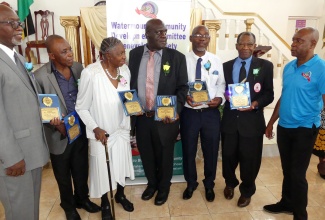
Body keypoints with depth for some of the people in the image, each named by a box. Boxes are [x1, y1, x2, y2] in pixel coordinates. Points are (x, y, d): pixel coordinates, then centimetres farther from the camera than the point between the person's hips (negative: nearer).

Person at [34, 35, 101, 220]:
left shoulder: (78, 68, -2)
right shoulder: (40, 76, -17)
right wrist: (56, 126, -22)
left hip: (81, 130, 4)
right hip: (59, 135, -3)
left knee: (82, 170, 21)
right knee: (63, 175, 19)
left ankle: (82, 199, 47)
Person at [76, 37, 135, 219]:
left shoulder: (125, 69, -6)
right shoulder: (90, 73, -22)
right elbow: (82, 107, -13)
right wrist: (95, 128, -20)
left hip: (121, 129, 4)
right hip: (101, 133, -4)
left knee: (121, 165, 19)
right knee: (102, 168, 14)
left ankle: (120, 195, 48)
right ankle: (105, 204, 40)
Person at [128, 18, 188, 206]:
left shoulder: (177, 57, -5)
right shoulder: (135, 54, 4)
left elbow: (183, 87, -4)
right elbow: (130, 82, 9)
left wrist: (176, 111, -17)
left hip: (166, 118, -2)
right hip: (141, 117, 3)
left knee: (164, 156, 15)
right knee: (146, 154, 19)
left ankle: (164, 187, 42)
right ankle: (151, 184, 47)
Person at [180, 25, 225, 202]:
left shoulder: (216, 61, 4)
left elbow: (221, 84, 7)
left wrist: (219, 98, -12)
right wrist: (184, 97, -21)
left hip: (211, 112, 2)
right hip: (189, 112, -1)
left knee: (211, 151, 14)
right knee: (188, 150, 14)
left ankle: (209, 185, 40)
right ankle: (191, 183, 39)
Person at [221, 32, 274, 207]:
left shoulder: (265, 66, 1)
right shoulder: (226, 66, 8)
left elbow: (269, 94, -2)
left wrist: (256, 104, -20)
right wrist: (225, 96, -14)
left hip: (252, 120, -2)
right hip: (230, 119, 2)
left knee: (249, 159, 11)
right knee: (228, 156, 14)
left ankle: (247, 191, 36)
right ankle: (230, 183, 44)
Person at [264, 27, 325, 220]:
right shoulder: (288, 67, 6)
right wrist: (271, 122, 13)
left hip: (305, 129, -5)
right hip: (284, 127, 6)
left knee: (298, 174, 5)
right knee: (287, 170, 18)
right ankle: (287, 203, 38)